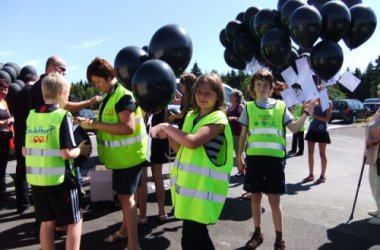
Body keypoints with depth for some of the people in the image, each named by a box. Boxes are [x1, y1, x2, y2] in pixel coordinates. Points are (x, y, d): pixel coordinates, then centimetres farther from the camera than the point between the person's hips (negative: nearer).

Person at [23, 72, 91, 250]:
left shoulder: (31, 116, 5)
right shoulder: (62, 116, -13)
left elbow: (25, 151, 10)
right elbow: (67, 153, -19)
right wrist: (81, 149, 0)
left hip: (36, 180, 6)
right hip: (59, 180, -6)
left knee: (47, 222, 17)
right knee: (75, 222, 8)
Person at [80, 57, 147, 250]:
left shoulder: (123, 95, -18)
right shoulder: (110, 95, 11)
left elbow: (128, 127, -29)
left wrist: (97, 124, -27)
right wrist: (93, 124, 5)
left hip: (128, 155, -9)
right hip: (120, 155, 9)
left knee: (126, 196, -5)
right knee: (124, 195, 20)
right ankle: (125, 229, 38)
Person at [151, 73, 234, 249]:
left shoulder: (218, 118, -12)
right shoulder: (191, 116, 12)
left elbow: (192, 142, -28)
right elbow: (180, 149, 16)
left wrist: (167, 127, -17)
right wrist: (169, 135, -3)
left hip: (204, 188, -8)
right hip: (187, 184, 8)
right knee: (198, 234, 20)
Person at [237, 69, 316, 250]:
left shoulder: (280, 106, 5)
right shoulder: (249, 107, 7)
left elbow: (294, 128, 3)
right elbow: (243, 134, 9)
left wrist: (306, 113, -10)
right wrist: (239, 157, 6)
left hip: (275, 157, -1)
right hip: (254, 156, 1)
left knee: (274, 199, 3)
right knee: (255, 197, 11)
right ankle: (257, 233, 27)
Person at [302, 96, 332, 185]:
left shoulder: (328, 103, -4)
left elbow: (327, 119, -12)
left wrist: (315, 116, -22)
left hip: (322, 131, -5)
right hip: (312, 129, 5)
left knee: (322, 154, 3)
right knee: (310, 153, 8)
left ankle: (323, 176, 13)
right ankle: (311, 175, 19)